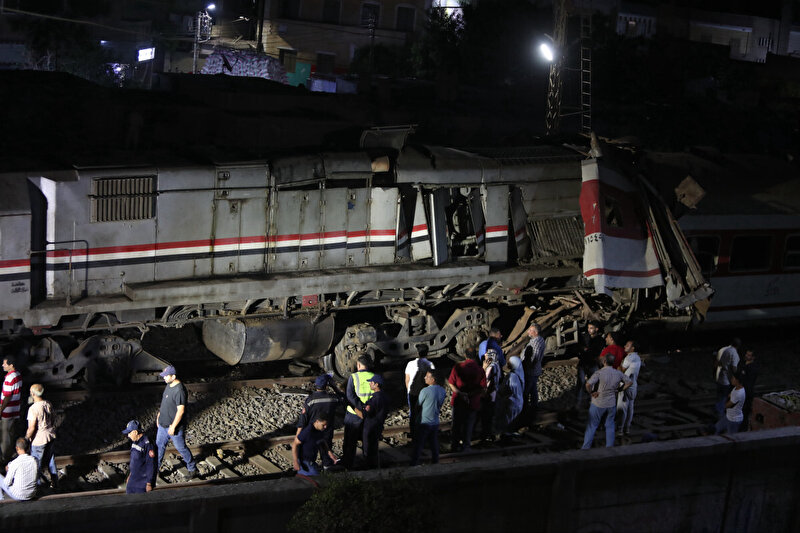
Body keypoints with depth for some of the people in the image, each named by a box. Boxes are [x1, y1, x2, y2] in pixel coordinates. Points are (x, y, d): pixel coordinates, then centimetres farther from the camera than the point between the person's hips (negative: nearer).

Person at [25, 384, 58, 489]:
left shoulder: (33, 409, -25)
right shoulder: (48, 404, -3)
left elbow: (31, 428, -22)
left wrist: (25, 439, -8)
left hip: (39, 440, -7)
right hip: (51, 436, 7)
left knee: (37, 463, 11)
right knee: (51, 460, 20)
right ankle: (55, 483, 31)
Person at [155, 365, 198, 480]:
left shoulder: (179, 390, -27)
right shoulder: (169, 385, 3)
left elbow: (181, 410, -27)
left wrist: (173, 426, -24)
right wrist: (159, 415, 20)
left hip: (175, 427, -9)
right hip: (163, 424, 9)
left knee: (181, 448, 4)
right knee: (159, 446, 16)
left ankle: (193, 470, 19)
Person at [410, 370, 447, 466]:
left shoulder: (425, 391, -21)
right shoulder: (443, 391, -2)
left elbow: (418, 405, -8)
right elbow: (440, 406, 8)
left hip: (424, 423, -5)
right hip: (435, 422, 5)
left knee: (418, 446, 3)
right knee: (434, 444, 17)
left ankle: (414, 464, 7)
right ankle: (435, 462, 25)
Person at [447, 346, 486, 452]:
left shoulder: (457, 367, -9)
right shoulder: (480, 370, -11)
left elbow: (451, 384, -9)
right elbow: (483, 388, -15)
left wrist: (460, 393, -15)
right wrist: (470, 394, -15)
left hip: (458, 401, 1)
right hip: (473, 403, -1)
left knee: (456, 424, 17)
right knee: (468, 425, 14)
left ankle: (454, 445, 26)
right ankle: (466, 446, 20)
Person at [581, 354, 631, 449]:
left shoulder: (599, 373, -21)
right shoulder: (618, 373, -6)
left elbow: (588, 384, -33)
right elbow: (629, 382, 6)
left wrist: (591, 393, -16)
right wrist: (619, 390, 7)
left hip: (598, 404, -3)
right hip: (612, 404, 3)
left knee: (592, 426, 10)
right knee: (610, 426, 18)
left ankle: (586, 447, 15)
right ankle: (609, 447, 21)